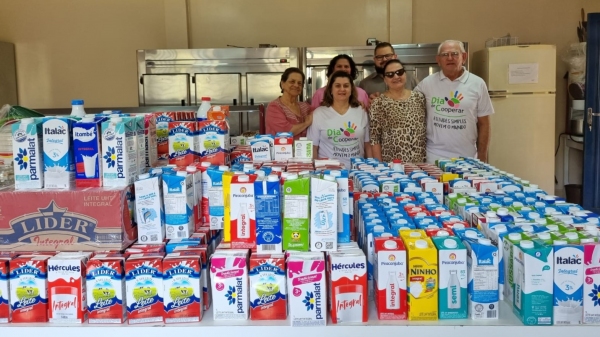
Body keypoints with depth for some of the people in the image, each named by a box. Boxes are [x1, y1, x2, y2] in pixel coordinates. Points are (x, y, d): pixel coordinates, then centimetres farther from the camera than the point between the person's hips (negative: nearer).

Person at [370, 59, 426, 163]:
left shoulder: (419, 97, 5)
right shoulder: (379, 103, -5)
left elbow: (428, 129, 9)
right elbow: (374, 138, -5)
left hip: (420, 162, 3)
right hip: (390, 164, -3)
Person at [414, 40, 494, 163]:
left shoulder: (477, 84, 1)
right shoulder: (427, 83, 0)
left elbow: (483, 124, 4)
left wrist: (482, 158, 2)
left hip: (467, 159, 1)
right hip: (434, 158, 0)